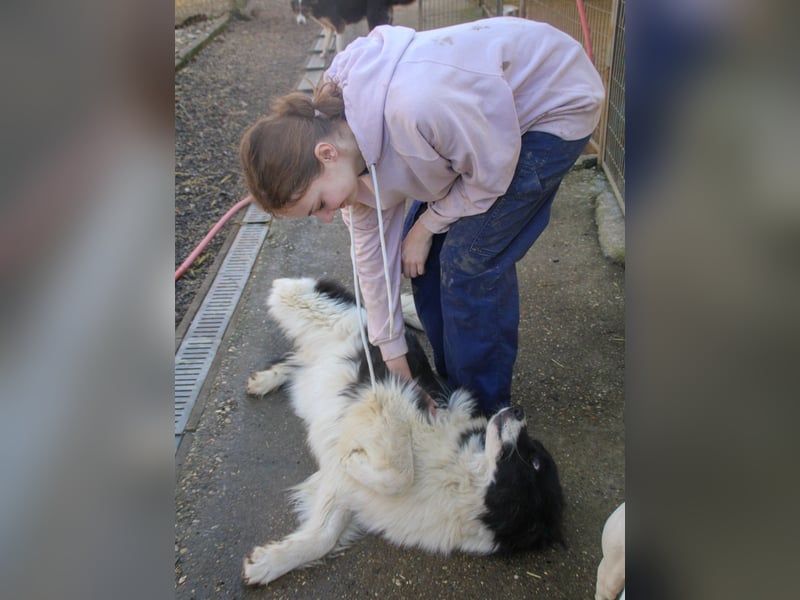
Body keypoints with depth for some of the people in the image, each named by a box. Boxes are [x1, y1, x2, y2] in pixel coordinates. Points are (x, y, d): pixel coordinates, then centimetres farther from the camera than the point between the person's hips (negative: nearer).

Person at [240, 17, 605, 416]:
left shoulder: (413, 106, -41)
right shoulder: (335, 131, -12)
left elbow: (491, 175, -23)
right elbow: (373, 245, -2)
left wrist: (425, 227, -9)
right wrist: (394, 357, 3)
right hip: (489, 117, 7)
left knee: (469, 261, -12)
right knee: (429, 251, 4)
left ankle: (485, 406, 10)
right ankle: (451, 379, 25)